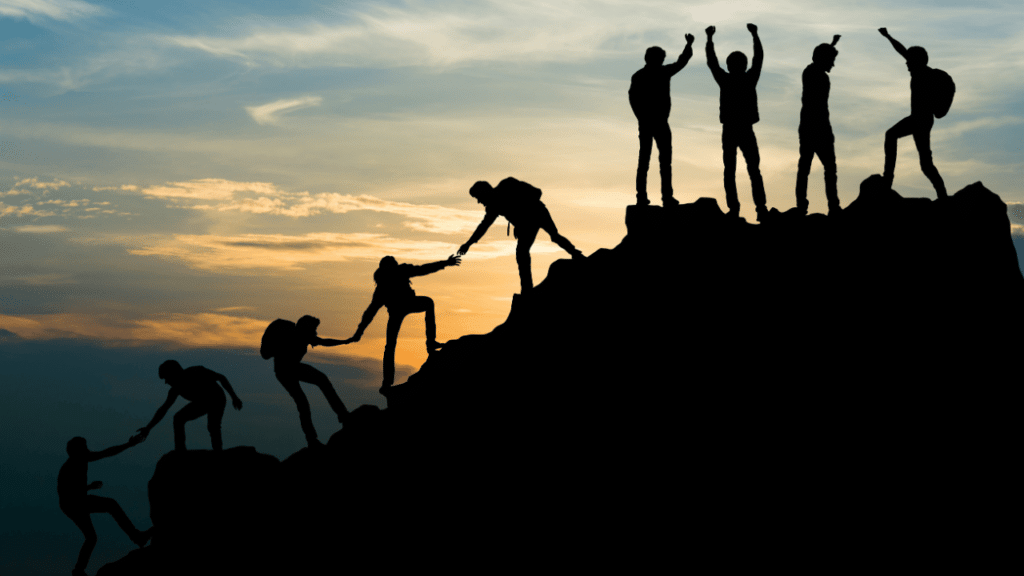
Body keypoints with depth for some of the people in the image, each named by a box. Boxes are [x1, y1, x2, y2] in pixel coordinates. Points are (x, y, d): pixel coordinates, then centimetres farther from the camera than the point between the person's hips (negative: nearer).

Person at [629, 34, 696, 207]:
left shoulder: (637, 76, 7)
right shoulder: (663, 72, -4)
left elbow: (633, 98, -2)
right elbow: (681, 62, 9)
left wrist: (642, 118, 4)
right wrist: (689, 44, 24)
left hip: (644, 123, 4)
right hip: (660, 123, -4)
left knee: (644, 159, 7)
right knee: (665, 160, -2)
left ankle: (641, 196, 3)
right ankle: (667, 197, -8)